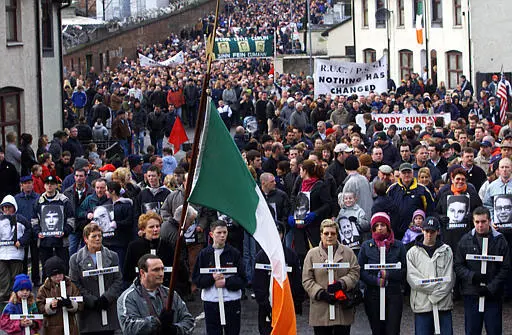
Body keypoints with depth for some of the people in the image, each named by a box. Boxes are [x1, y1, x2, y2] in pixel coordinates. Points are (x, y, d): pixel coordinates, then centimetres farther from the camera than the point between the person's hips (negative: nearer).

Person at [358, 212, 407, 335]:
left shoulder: (398, 246, 6)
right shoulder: (366, 246, 7)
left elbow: (405, 270, 2)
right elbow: (361, 270, 2)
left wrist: (388, 274, -13)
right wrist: (376, 280, -12)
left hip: (394, 294, -1)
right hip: (373, 294, 1)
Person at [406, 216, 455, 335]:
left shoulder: (446, 251, 8)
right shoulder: (413, 253, 6)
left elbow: (449, 279, 0)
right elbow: (413, 279, -5)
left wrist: (436, 296, -11)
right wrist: (436, 286, -12)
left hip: (443, 305, 1)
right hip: (421, 306, 0)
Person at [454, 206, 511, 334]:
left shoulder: (499, 240, 1)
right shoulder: (465, 240, 6)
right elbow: (458, 265, 5)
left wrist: (492, 288, -11)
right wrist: (472, 276, -13)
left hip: (493, 295, -1)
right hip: (471, 294, 1)